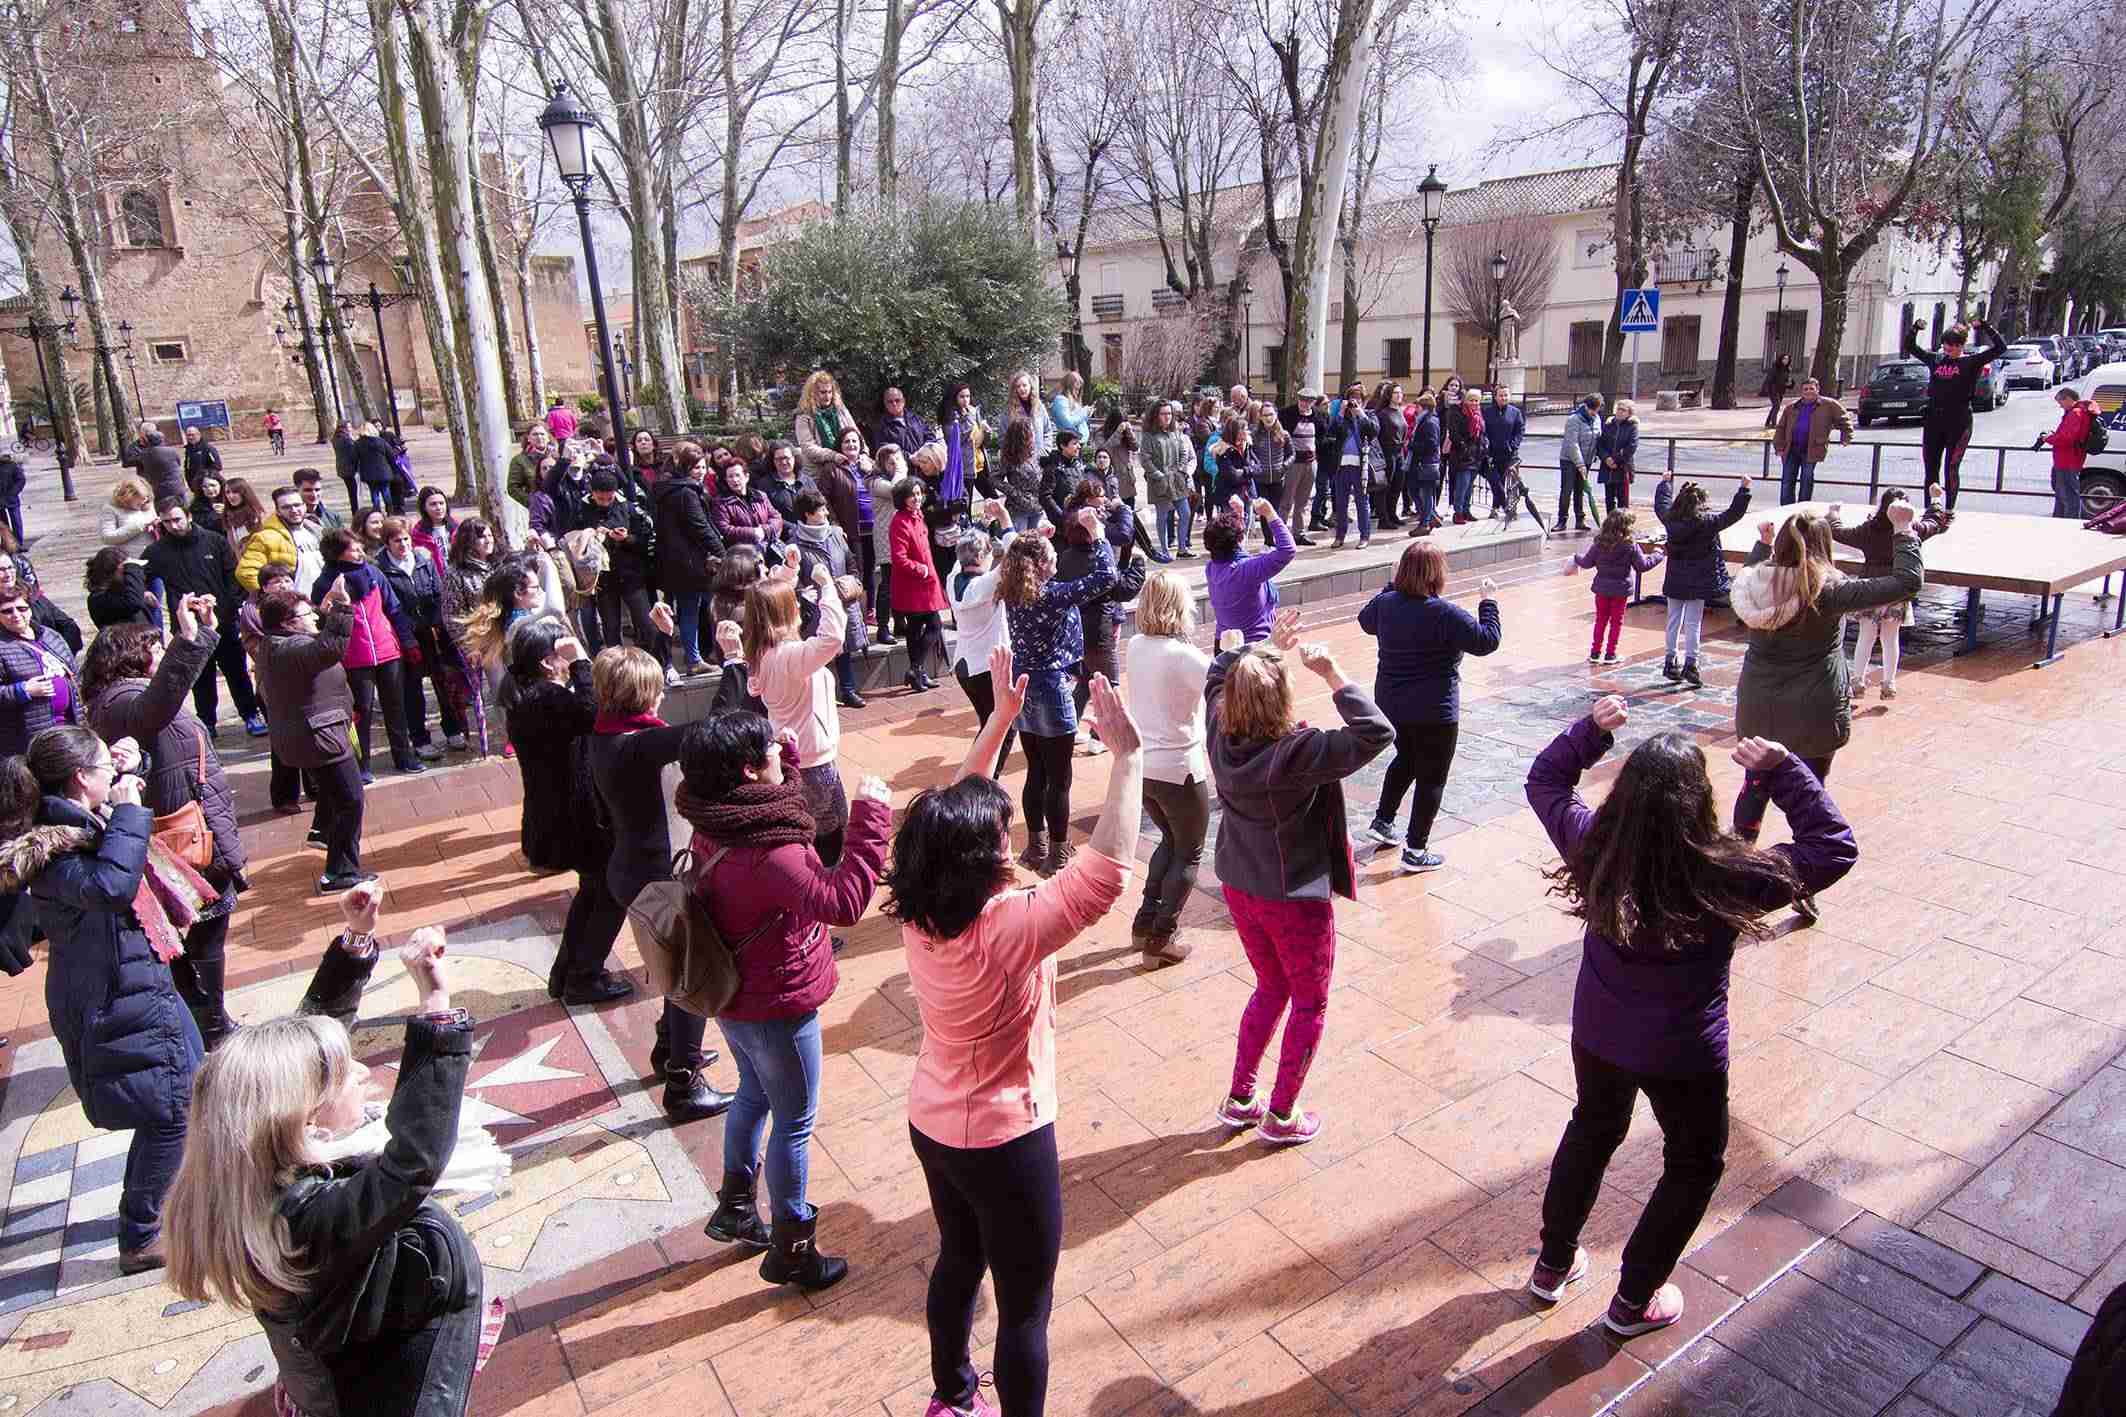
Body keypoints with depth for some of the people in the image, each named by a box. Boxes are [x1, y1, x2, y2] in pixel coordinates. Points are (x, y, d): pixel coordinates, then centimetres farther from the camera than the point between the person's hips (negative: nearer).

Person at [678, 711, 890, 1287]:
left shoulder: (716, 825, -6)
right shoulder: (767, 853, -35)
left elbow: (784, 809, 15)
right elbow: (842, 900, -41)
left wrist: (787, 757, 7)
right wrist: (871, 819, -38)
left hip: (733, 996, 9)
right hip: (777, 1008, -9)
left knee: (754, 1095, 30)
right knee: (794, 1123, 11)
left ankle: (734, 1207, 49)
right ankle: (790, 1251, 29)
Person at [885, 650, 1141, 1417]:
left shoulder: (918, 911, -13)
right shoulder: (1009, 930, -33)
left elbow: (955, 811, -2)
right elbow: (1107, 868, -36)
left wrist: (1001, 716, -2)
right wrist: (1127, 754, -33)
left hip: (932, 1124, 8)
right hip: (1004, 1143, -8)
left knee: (958, 1262, 30)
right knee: (1025, 1307, 13)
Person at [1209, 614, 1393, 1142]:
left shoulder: (1221, 735, -10)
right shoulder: (1299, 753, -29)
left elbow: (1217, 677, 10)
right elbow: (1376, 733, -30)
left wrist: (1263, 647, 7)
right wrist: (1334, 675, -28)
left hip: (1239, 888, 6)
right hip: (1295, 899, -6)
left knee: (1271, 988, 27)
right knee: (1310, 1004, 17)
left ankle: (1239, 1098, 34)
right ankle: (1281, 1115, 27)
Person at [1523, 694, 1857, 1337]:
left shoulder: (1593, 849, -21)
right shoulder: (1725, 880, -29)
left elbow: (1544, 779, -2)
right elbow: (1834, 848, -16)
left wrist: (1592, 729, -4)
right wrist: (1784, 771, -17)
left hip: (1598, 1036, 4)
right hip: (1683, 1056, -3)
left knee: (1591, 1131, 30)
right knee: (1694, 1165, 24)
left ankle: (1553, 1263, 44)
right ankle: (1634, 1300, 34)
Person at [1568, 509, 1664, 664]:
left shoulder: (1599, 543, -8)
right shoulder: (1631, 546, -15)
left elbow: (1587, 562, -3)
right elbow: (1643, 566, -9)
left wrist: (1577, 559, 18)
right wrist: (1657, 555, 7)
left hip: (1602, 587, 2)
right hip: (1620, 589, -2)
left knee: (1601, 619, 15)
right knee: (1616, 621, 10)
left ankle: (1595, 652, 17)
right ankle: (1610, 654, 12)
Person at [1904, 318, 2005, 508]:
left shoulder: (1971, 361, 2)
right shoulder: (1935, 359, 11)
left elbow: (2000, 347, -8)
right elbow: (1909, 346, 19)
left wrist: (1984, 326, -10)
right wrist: (1915, 327, 4)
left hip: (1958, 422, -4)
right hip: (1933, 420, 4)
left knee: (1951, 468, -1)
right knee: (1931, 468, 6)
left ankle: (1949, 509, 7)